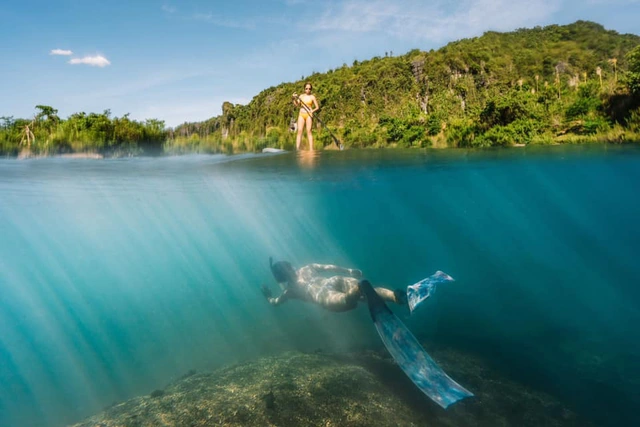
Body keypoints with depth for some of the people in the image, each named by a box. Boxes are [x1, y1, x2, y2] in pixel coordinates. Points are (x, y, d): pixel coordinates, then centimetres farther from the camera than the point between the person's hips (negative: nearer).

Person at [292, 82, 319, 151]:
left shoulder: (312, 97, 4)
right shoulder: (301, 96, 12)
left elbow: (317, 107, 2)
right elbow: (297, 105, 0)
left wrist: (312, 111, -16)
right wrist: (294, 99, -16)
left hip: (308, 115, -3)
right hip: (301, 114, 3)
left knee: (309, 131, -10)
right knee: (299, 131, -6)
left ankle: (311, 149, -13)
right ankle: (297, 148, -10)